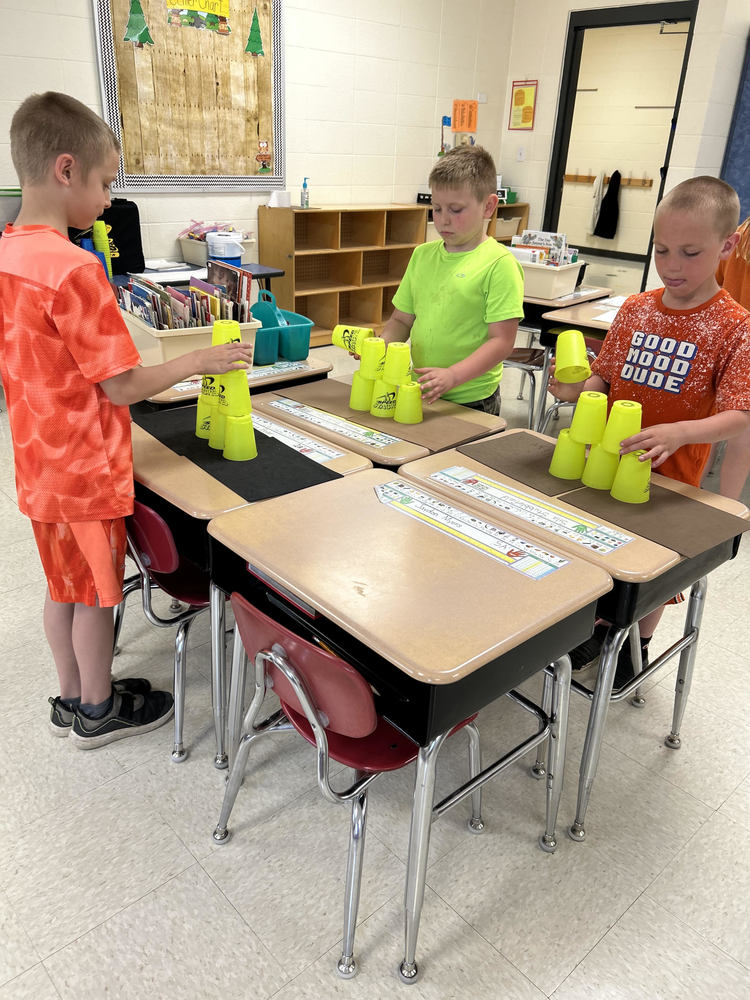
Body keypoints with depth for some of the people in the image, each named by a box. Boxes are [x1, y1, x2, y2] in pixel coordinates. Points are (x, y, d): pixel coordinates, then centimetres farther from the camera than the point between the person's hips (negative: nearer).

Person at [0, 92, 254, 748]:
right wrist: (198, 361, -11)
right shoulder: (75, 269, -24)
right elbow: (121, 386, -22)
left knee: (64, 586, 21)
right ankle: (99, 711, 31)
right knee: (97, 593, 11)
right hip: (87, 471, -8)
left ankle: (73, 697, 39)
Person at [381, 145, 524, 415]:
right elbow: (401, 319, 14)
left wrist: (452, 376, -27)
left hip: (470, 401, -5)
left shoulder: (499, 264, -10)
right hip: (419, 394, 5)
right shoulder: (423, 254, 9)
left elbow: (502, 340, -15)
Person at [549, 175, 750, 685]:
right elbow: (603, 379, 4)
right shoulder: (635, 309, -1)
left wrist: (678, 433, -38)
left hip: (669, 474, -3)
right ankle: (600, 625, 44)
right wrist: (576, 389, -19)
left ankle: (638, 644, 40)